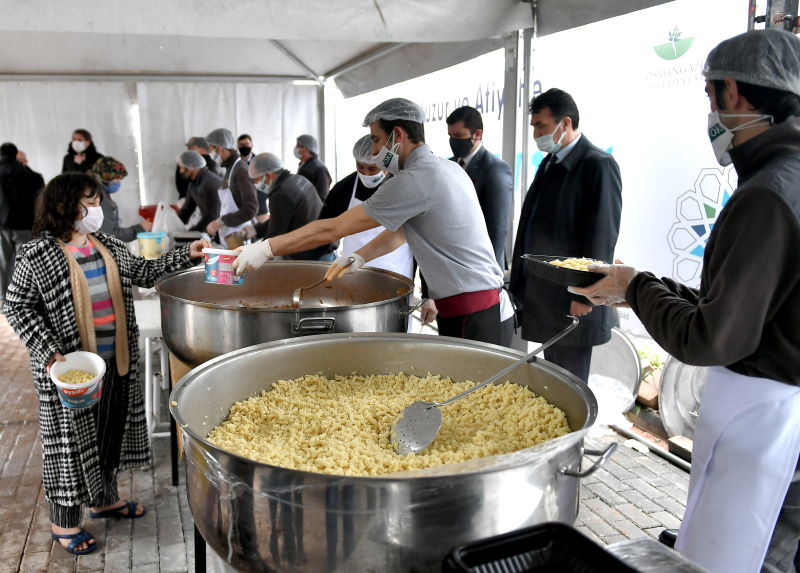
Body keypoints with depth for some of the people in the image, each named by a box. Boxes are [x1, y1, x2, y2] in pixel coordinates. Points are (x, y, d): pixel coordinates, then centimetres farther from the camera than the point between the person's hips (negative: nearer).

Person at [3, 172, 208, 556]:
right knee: (70, 439, 5)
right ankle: (64, 521, 22)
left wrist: (185, 255, 0)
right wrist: (50, 352, -19)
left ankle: (104, 499, 38)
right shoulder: (38, 255, -13)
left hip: (115, 361, 7)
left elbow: (143, 273, 11)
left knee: (110, 431, 18)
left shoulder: (105, 245, 7)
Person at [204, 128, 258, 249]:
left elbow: (251, 209, -19)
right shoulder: (229, 169, 12)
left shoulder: (241, 171, -13)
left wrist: (221, 222, -17)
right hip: (226, 236, 7)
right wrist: (217, 224, 6)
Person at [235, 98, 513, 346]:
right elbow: (402, 229, 23)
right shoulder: (448, 169, 12)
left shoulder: (413, 181, -18)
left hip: (472, 317, -9)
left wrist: (266, 248, -6)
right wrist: (359, 257, 14)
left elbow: (333, 228, -14)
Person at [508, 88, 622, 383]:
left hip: (572, 302, -8)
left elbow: (601, 236, -17)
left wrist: (584, 296, -18)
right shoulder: (551, 162, 14)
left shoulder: (598, 165, -13)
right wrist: (522, 281, 16)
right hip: (544, 296, 8)